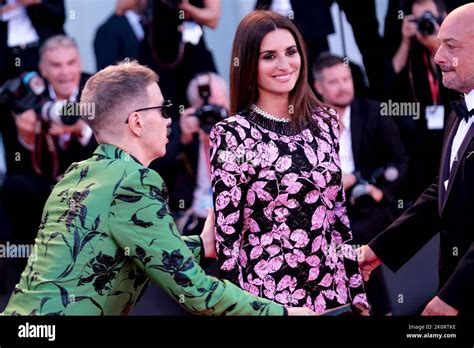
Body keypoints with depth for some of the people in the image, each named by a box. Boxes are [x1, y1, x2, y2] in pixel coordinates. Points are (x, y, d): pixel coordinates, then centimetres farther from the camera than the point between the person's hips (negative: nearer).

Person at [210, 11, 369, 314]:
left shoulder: (325, 123, 5)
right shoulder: (232, 135, -10)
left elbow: (339, 216, 10)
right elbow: (227, 235, -9)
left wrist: (358, 293, 8)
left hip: (332, 292, 5)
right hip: (267, 296, -4)